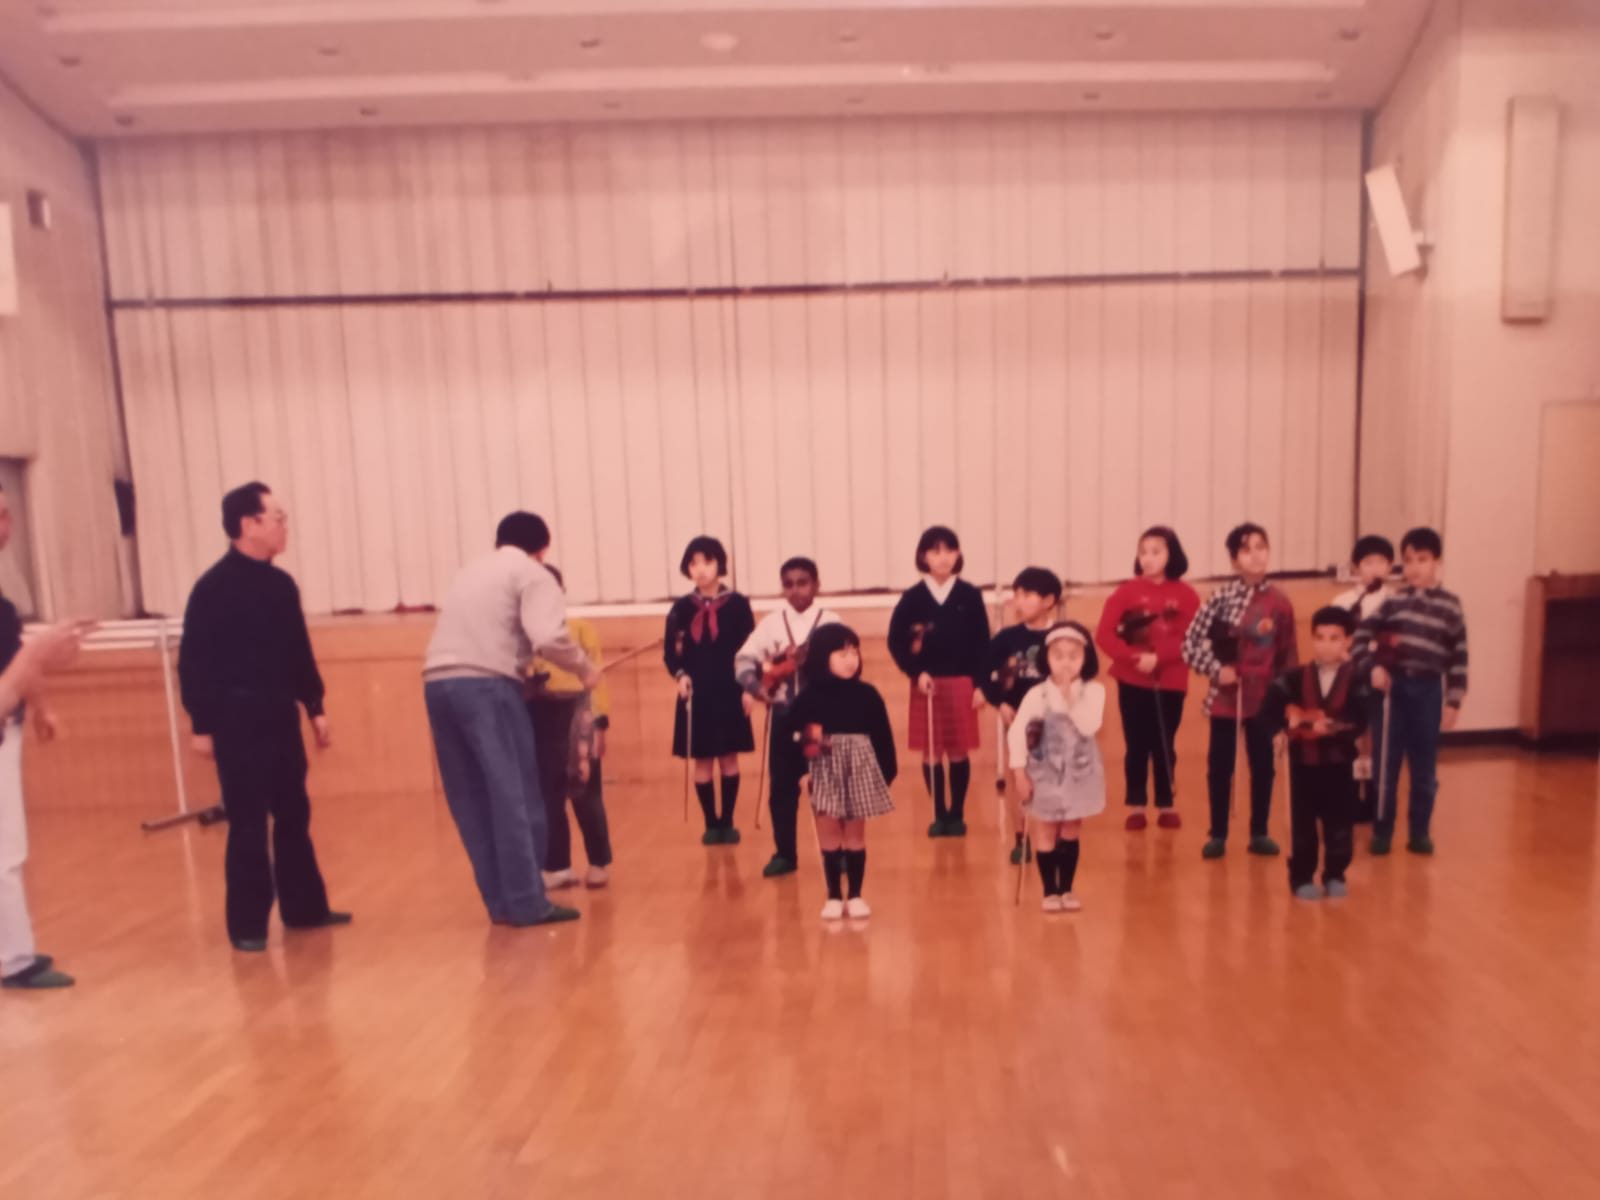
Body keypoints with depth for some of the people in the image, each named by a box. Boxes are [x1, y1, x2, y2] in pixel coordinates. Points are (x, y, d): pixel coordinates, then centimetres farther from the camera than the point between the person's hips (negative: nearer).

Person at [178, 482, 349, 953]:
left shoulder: (281, 584, 9)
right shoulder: (213, 588, -10)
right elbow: (192, 662, -10)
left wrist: (315, 708, 14)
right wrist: (201, 725, -12)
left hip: (281, 716, 7)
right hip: (238, 720, -7)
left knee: (293, 815, 13)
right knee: (248, 824, -1)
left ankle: (305, 908, 25)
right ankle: (247, 925, 12)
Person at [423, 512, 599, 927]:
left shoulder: (470, 570, 28)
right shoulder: (533, 574, 4)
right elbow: (548, 637, -11)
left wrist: (524, 669, 27)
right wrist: (584, 669, 4)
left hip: (438, 683, 7)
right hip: (485, 683, -7)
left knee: (471, 799, 9)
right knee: (515, 795, -3)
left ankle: (501, 902, 13)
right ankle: (527, 902, -2)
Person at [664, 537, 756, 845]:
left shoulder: (737, 604, -3)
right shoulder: (682, 607, 1)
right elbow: (670, 651, 4)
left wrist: (749, 688, -7)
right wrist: (679, 675, -14)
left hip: (730, 693, -1)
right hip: (696, 695, 1)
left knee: (729, 759, 7)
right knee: (702, 761, 6)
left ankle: (727, 822, 20)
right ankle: (711, 823, 18)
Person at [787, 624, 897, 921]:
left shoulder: (867, 694, 0)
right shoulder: (810, 697, -5)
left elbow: (882, 735, 2)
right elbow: (792, 731, -4)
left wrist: (886, 771, -1)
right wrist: (805, 740, -24)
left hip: (860, 769, 1)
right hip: (826, 771, -1)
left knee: (856, 833, 8)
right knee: (829, 834, 6)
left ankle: (855, 896, 20)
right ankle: (833, 896, 19)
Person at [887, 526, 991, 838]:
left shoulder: (970, 595, -1)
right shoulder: (912, 598, -2)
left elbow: (982, 643, 0)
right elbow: (896, 642, -1)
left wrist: (980, 684, -4)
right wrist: (916, 672, -12)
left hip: (961, 683, 0)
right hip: (926, 684, 0)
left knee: (958, 752, 7)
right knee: (931, 753, 7)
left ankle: (957, 814, 21)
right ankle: (939, 815, 20)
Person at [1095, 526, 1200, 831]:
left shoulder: (1185, 594, -1)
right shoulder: (1127, 591, -2)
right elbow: (1104, 634, -8)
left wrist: (1158, 657, -21)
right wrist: (1135, 657, -20)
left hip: (1170, 683, 1)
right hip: (1132, 682, 0)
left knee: (1165, 746, 9)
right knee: (1137, 746, 5)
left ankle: (1166, 805, 22)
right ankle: (1136, 806, 16)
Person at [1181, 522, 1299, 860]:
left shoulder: (1280, 603, -2)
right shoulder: (1221, 597, -8)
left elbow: (1288, 657, 3)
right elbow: (1191, 644, -7)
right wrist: (1216, 670, -16)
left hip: (1263, 699, 2)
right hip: (1225, 696, -2)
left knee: (1263, 766, 12)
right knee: (1219, 767, 7)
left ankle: (1259, 833, 27)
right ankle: (1218, 835, 20)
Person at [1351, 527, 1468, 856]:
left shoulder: (1450, 605, 1)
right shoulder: (1393, 601, 2)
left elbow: (1459, 656, 2)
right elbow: (1362, 635, 4)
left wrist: (1454, 701, -1)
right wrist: (1372, 666, -12)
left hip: (1428, 690, 0)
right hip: (1394, 686, 0)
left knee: (1424, 766, 8)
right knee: (1386, 762, 4)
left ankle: (1420, 831, 22)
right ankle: (1382, 831, 14)